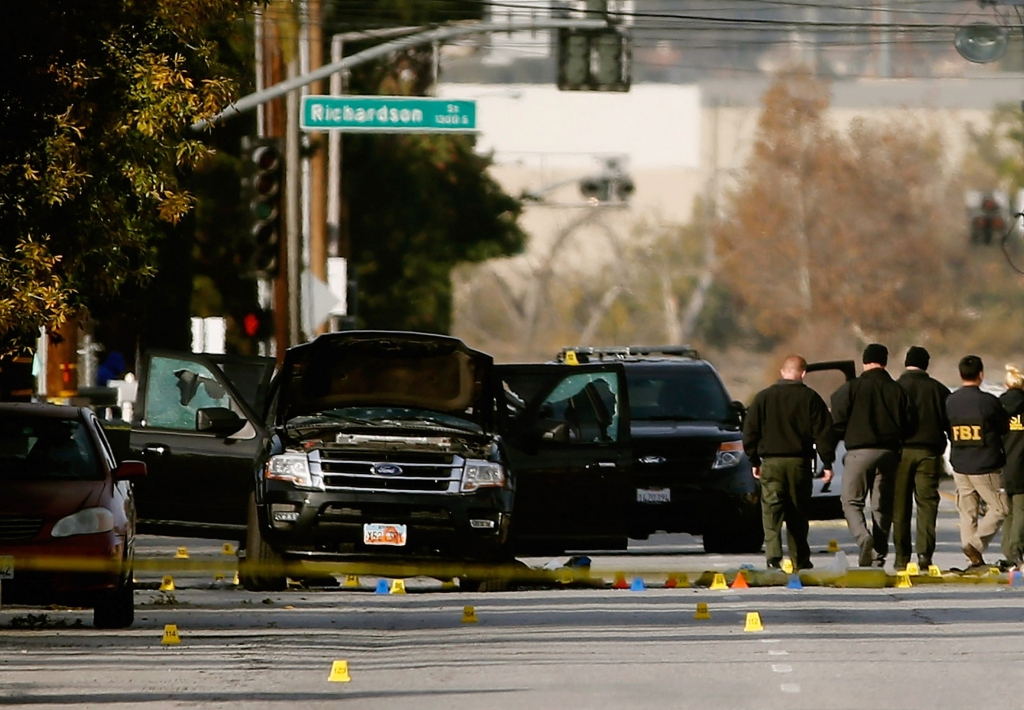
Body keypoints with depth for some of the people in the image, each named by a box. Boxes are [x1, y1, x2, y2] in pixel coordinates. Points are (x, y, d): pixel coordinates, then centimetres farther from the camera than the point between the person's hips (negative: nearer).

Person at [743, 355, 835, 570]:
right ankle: (800, 559, 15)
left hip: (771, 463, 0)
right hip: (799, 463, 0)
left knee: (772, 511, -5)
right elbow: (823, 432, -2)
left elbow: (750, 431, 6)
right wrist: (827, 463, 3)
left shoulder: (764, 397, 3)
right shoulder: (810, 398, -1)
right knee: (797, 513, 11)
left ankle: (773, 554, -23)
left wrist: (754, 461, 15)